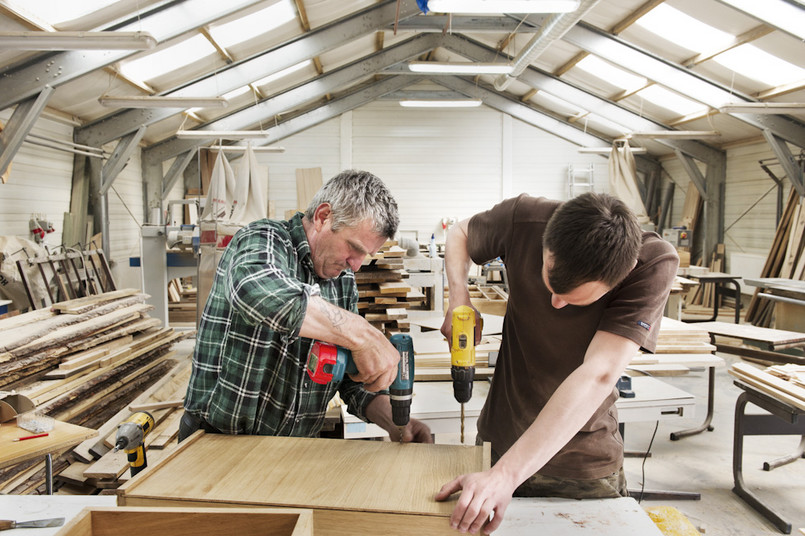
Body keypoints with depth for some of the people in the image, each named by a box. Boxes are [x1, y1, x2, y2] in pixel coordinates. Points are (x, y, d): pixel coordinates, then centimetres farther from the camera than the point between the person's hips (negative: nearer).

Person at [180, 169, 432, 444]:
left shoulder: (344, 282, 6)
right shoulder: (264, 239, -12)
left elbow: (356, 379, 10)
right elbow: (254, 288, -38)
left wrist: (393, 421, -6)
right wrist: (359, 332, -38)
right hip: (221, 440, -4)